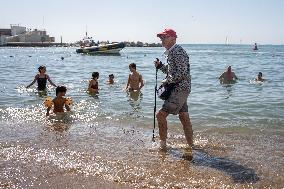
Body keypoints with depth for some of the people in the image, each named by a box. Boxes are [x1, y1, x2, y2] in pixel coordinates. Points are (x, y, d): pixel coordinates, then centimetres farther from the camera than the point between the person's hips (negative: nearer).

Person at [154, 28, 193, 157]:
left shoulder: (178, 52, -15)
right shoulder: (171, 53, 17)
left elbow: (182, 73, -23)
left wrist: (167, 81, -14)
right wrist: (160, 66, 11)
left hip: (180, 90, -10)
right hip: (178, 90, 10)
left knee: (161, 114, -10)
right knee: (184, 117, 13)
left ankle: (162, 144, -1)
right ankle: (191, 145, 21)